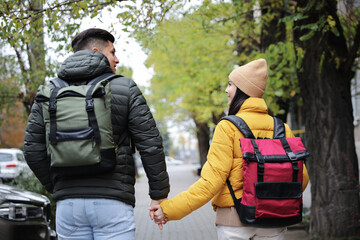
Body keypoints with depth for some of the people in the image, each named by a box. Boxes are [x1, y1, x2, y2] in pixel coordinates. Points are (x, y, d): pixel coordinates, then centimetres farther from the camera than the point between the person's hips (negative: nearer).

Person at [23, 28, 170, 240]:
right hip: (112, 202, -3)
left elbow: (33, 149, 6)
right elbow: (150, 144, -4)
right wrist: (159, 195, 3)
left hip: (68, 204, 4)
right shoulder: (125, 89, -1)